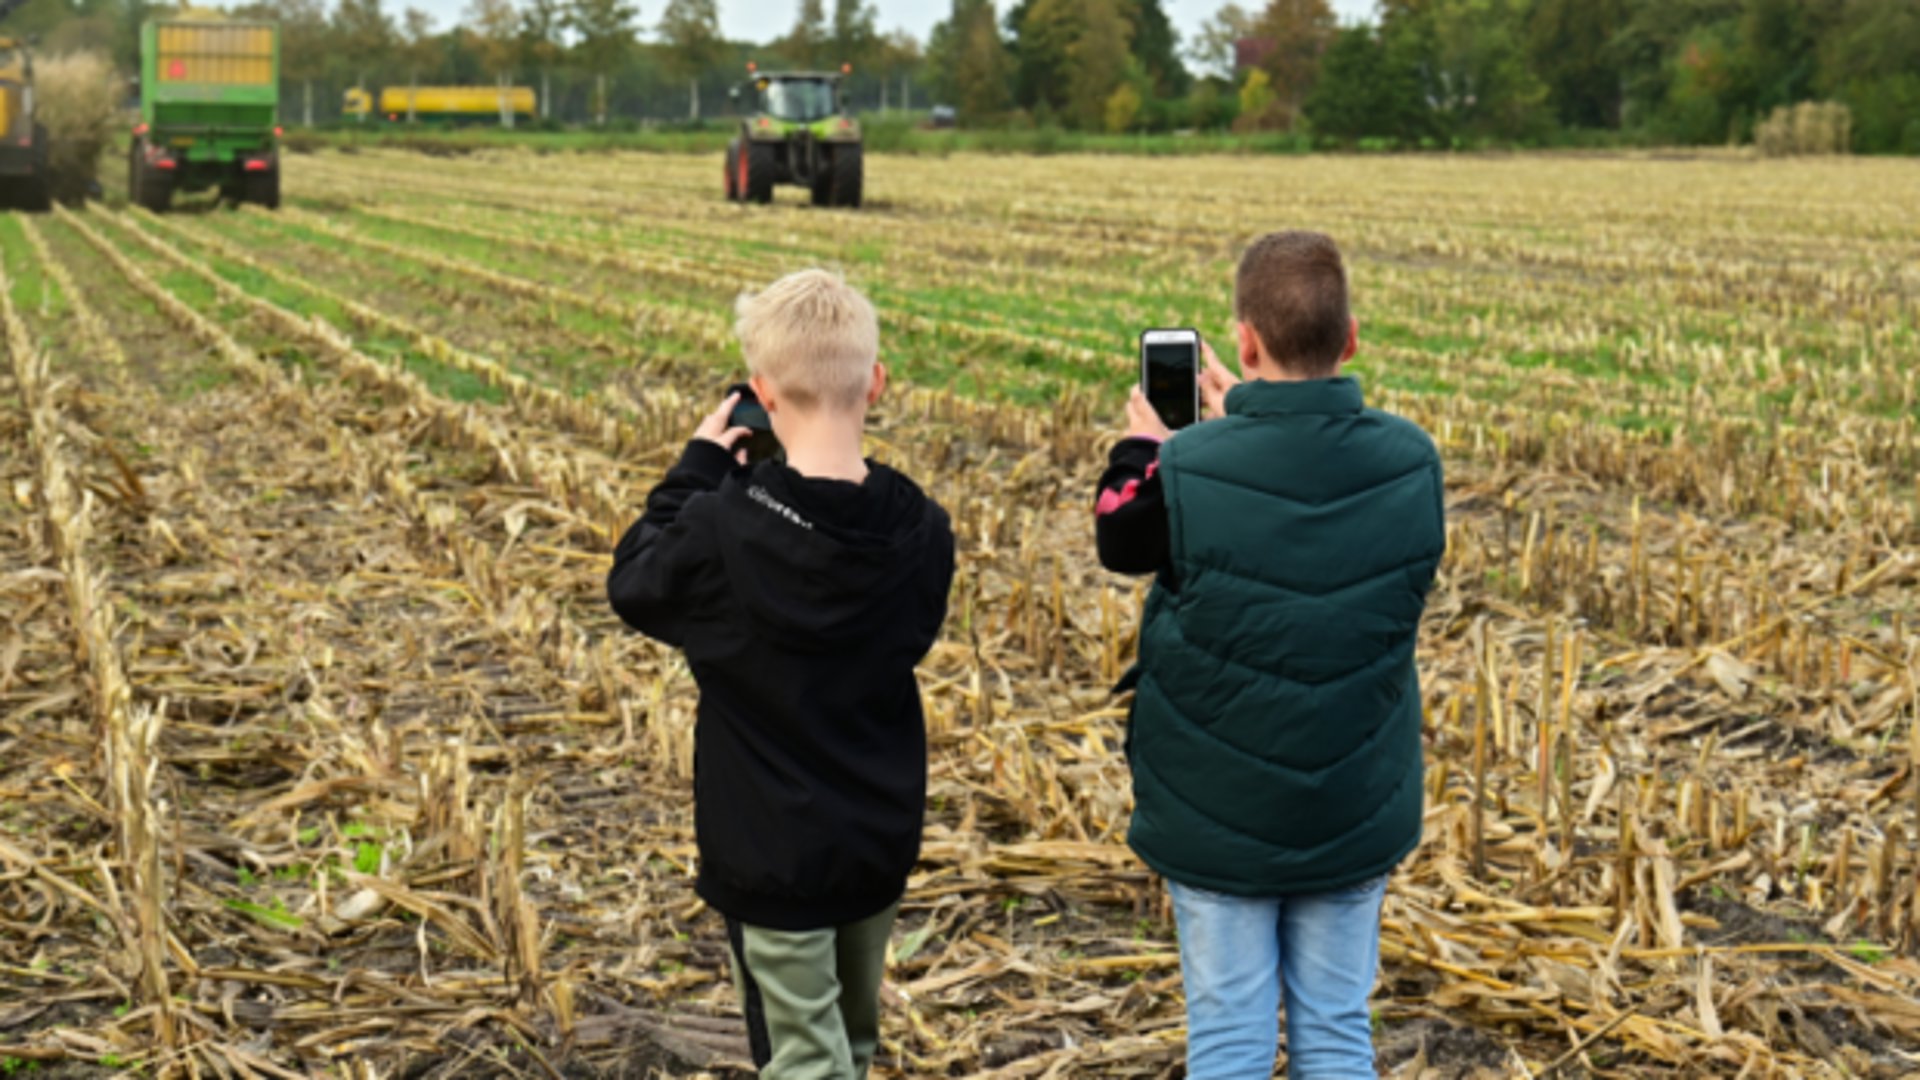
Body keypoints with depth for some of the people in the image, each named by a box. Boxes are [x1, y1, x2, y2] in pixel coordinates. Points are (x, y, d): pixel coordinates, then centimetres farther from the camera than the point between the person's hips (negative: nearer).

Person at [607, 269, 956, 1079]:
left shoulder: (721, 527, -23)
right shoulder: (919, 531, -12)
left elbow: (633, 584, -3)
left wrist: (699, 467, 4)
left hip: (772, 852, -4)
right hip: (882, 840, 4)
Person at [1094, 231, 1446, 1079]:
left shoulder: (1187, 472, -20)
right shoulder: (1409, 463, -10)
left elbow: (1120, 538, 2)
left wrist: (1143, 447, 20)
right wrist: (1244, 427, 18)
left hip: (1217, 814, -2)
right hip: (1355, 816, 3)